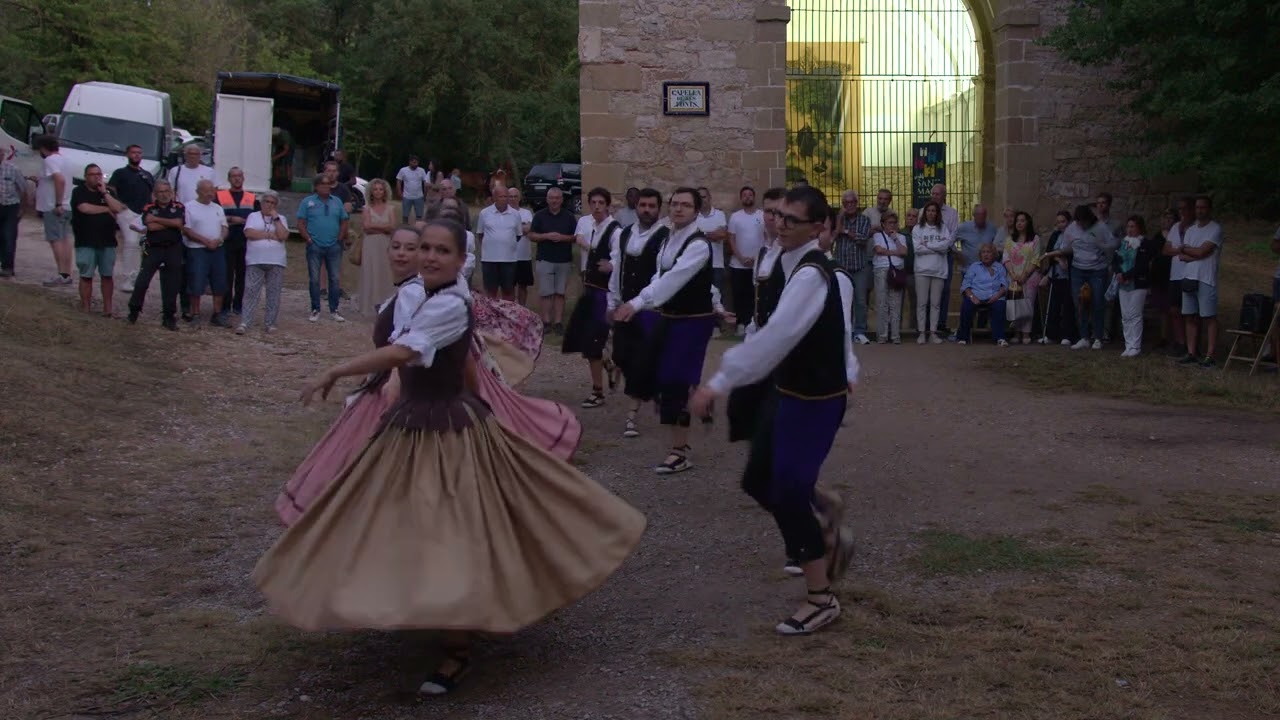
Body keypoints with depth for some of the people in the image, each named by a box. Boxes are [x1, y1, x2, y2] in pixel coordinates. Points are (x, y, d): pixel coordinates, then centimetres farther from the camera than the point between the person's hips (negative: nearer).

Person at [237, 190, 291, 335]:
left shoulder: (281, 219, 11)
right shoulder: (253, 216, 8)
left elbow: (283, 236, -6)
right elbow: (249, 233, -8)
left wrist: (275, 218, -5)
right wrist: (271, 235, -7)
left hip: (276, 262, 1)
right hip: (255, 261, -1)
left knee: (274, 294, 4)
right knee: (251, 292, -5)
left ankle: (270, 323, 12)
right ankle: (244, 323, -6)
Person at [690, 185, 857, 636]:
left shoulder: (810, 276, -25)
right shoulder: (803, 265, 6)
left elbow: (776, 336, -35)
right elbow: (839, 318, 20)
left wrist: (718, 384, -37)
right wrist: (843, 371, 27)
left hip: (812, 400, -10)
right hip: (791, 391, 10)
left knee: (789, 494, -3)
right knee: (758, 481, 14)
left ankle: (820, 600, 12)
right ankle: (829, 541, 32)